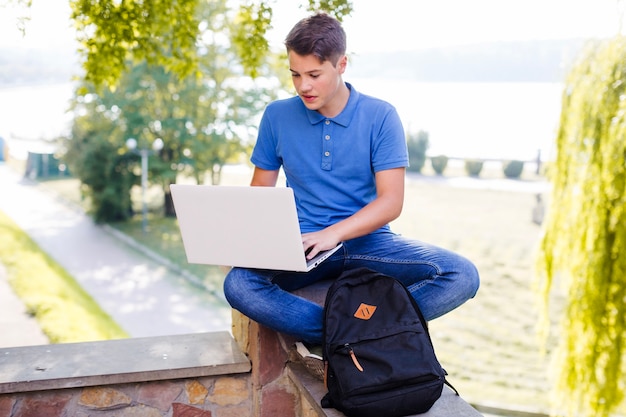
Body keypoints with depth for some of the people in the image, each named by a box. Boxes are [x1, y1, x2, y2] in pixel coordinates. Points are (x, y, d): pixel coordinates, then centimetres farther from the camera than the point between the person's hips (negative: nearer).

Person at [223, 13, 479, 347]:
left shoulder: (381, 116, -2)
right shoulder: (277, 116, 4)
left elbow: (391, 201, -8)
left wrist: (333, 233, -24)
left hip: (368, 240, 0)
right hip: (302, 245, 1)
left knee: (462, 276, -24)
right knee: (238, 284, -30)